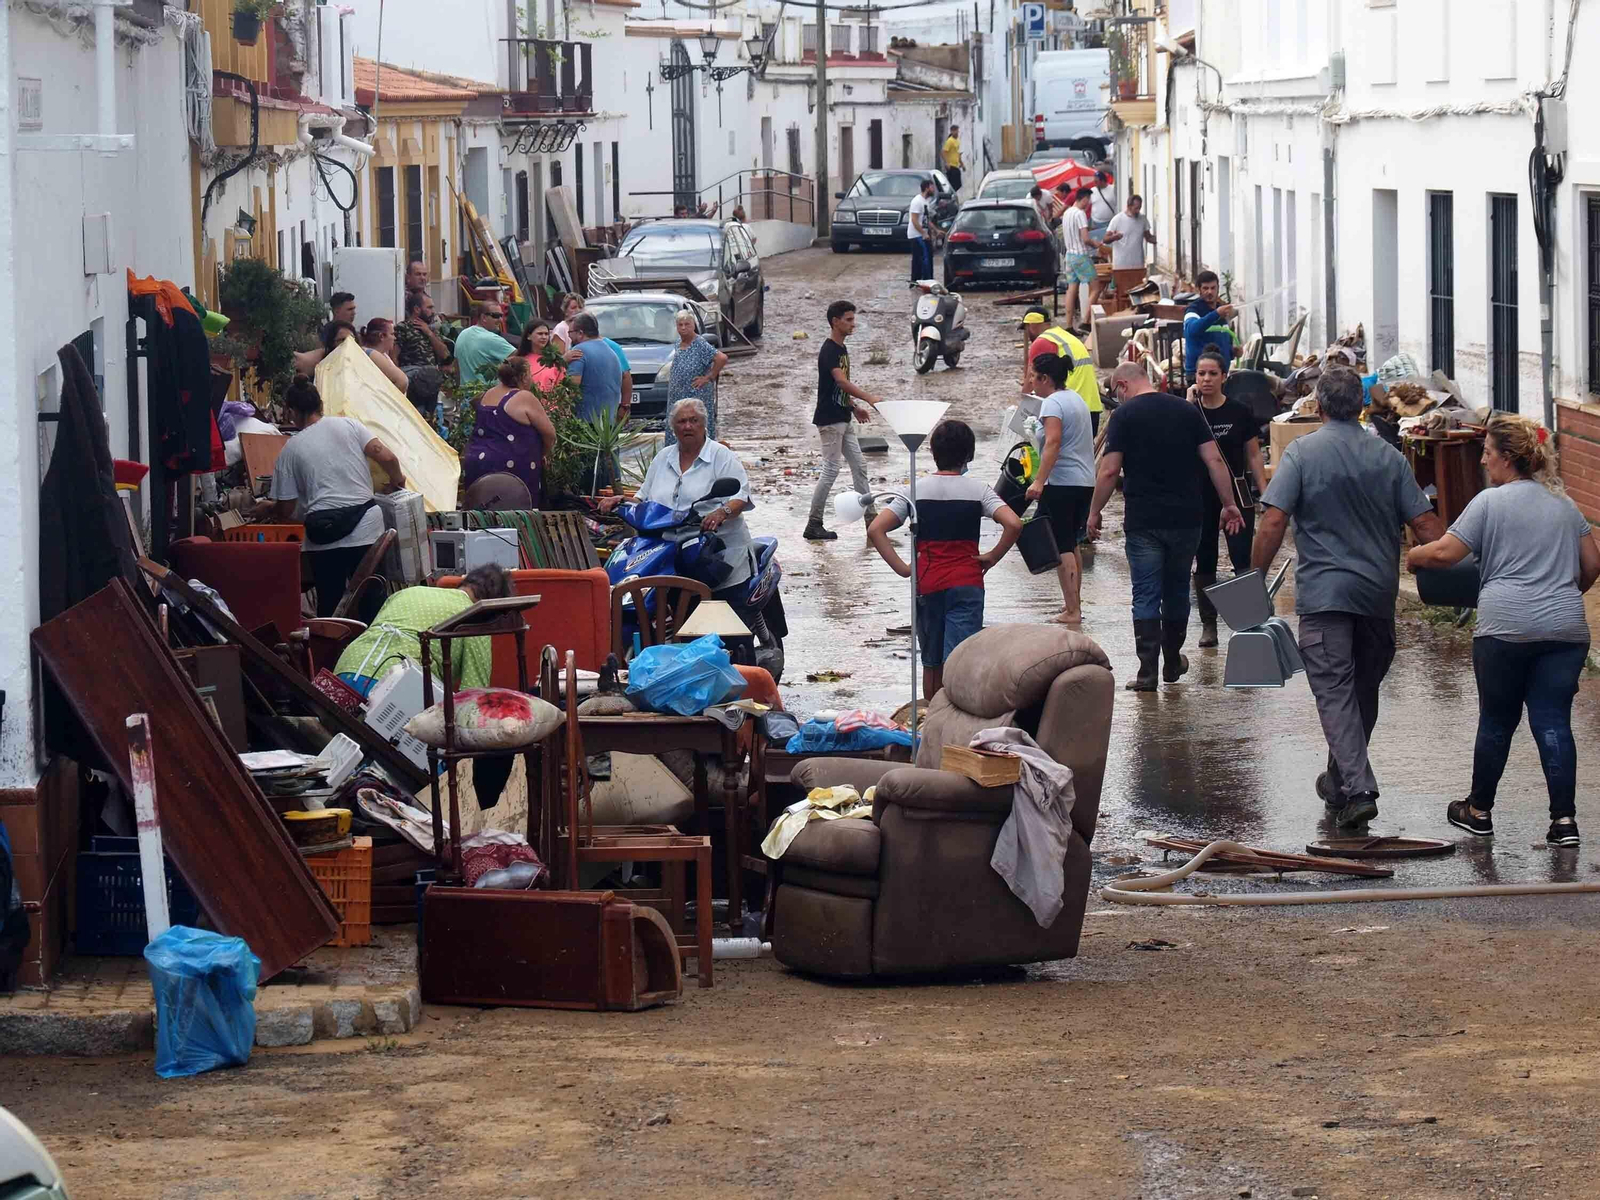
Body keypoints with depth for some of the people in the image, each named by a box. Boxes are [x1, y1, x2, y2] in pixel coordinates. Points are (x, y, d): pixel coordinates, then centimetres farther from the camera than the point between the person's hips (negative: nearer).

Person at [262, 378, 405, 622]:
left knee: (329, 603, 7)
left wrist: (268, 513, 31)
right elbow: (387, 457, -3)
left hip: (323, 537, -1)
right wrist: (397, 479, 19)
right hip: (364, 526, 1)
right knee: (370, 601, 7)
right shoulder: (348, 425, 6)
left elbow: (285, 509, 8)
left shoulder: (291, 449, 6)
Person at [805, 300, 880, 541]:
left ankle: (871, 519, 12)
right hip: (829, 419, -10)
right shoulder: (828, 351, -17)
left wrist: (854, 407, 15)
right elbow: (841, 381, -31)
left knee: (859, 467, 9)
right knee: (831, 470, -7)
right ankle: (813, 525, -2)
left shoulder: (842, 350, 13)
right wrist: (868, 398, -39)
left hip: (843, 419, 10)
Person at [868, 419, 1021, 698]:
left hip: (927, 585, 2)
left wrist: (901, 568, -3)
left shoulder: (917, 490, 2)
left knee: (932, 662, 17)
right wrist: (993, 557, -2)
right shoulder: (977, 489, -2)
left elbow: (875, 530, -8)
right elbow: (1013, 525, -16)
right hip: (967, 584, -2)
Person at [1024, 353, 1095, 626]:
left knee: (1062, 547, -6)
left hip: (1061, 483, -9)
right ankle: (1074, 602, 24)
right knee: (1071, 544, 19)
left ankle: (1072, 611, -9)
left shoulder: (1053, 403, -12)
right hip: (1086, 482, 9)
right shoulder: (1076, 399, 17)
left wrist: (1039, 482, -30)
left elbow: (1053, 442, -24)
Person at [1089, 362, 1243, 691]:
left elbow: (1109, 470, -11)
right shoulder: (1187, 410, 6)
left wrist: (1094, 512, 0)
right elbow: (1214, 460, 2)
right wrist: (1229, 504, 8)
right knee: (1177, 591, 18)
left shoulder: (1124, 415, -5)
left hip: (1143, 522, -4)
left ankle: (1148, 671, -7)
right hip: (1185, 518, 4)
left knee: (1146, 596, 0)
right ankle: (1172, 663, 30)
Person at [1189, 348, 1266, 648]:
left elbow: (1253, 457, 4)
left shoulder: (1240, 413, 0)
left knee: (1242, 560, -10)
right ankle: (1208, 625, 14)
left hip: (1236, 493, -2)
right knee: (1204, 562, 7)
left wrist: (1265, 494, -3)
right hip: (1200, 496, 2)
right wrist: (1190, 403, -16)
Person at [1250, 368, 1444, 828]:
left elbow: (1273, 523, -11)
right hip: (1379, 592, 4)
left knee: (1335, 691, -5)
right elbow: (1425, 524, 2)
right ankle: (1341, 779, 31)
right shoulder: (1388, 457, 5)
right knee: (1364, 689, 18)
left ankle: (1357, 789, -19)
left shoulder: (1302, 453, -5)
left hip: (1324, 592, -4)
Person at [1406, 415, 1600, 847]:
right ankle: (1564, 819, -7)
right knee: (1553, 722, 2)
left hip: (1506, 628, -4)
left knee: (1496, 721, 9)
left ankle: (1479, 811, 23)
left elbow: (1444, 553, -7)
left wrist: (1408, 557, 11)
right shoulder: (1563, 504, 15)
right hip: (1565, 629, 4)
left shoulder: (1491, 502, -3)